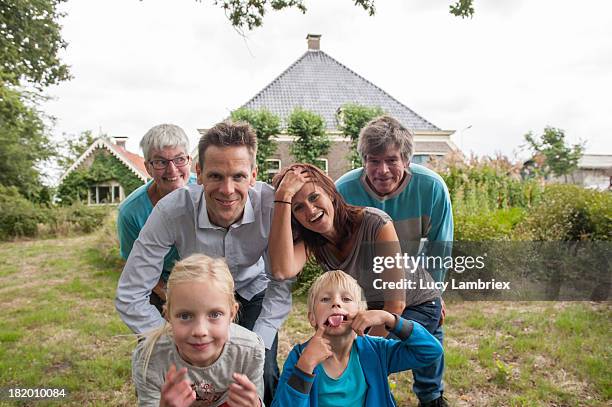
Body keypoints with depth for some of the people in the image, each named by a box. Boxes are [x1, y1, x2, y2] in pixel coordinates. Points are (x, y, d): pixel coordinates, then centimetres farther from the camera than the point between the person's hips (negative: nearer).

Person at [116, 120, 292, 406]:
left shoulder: (272, 206, -33)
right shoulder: (171, 210, -33)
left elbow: (280, 288, -18)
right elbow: (129, 297, -24)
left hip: (253, 290, 0)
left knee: (263, 378, -12)